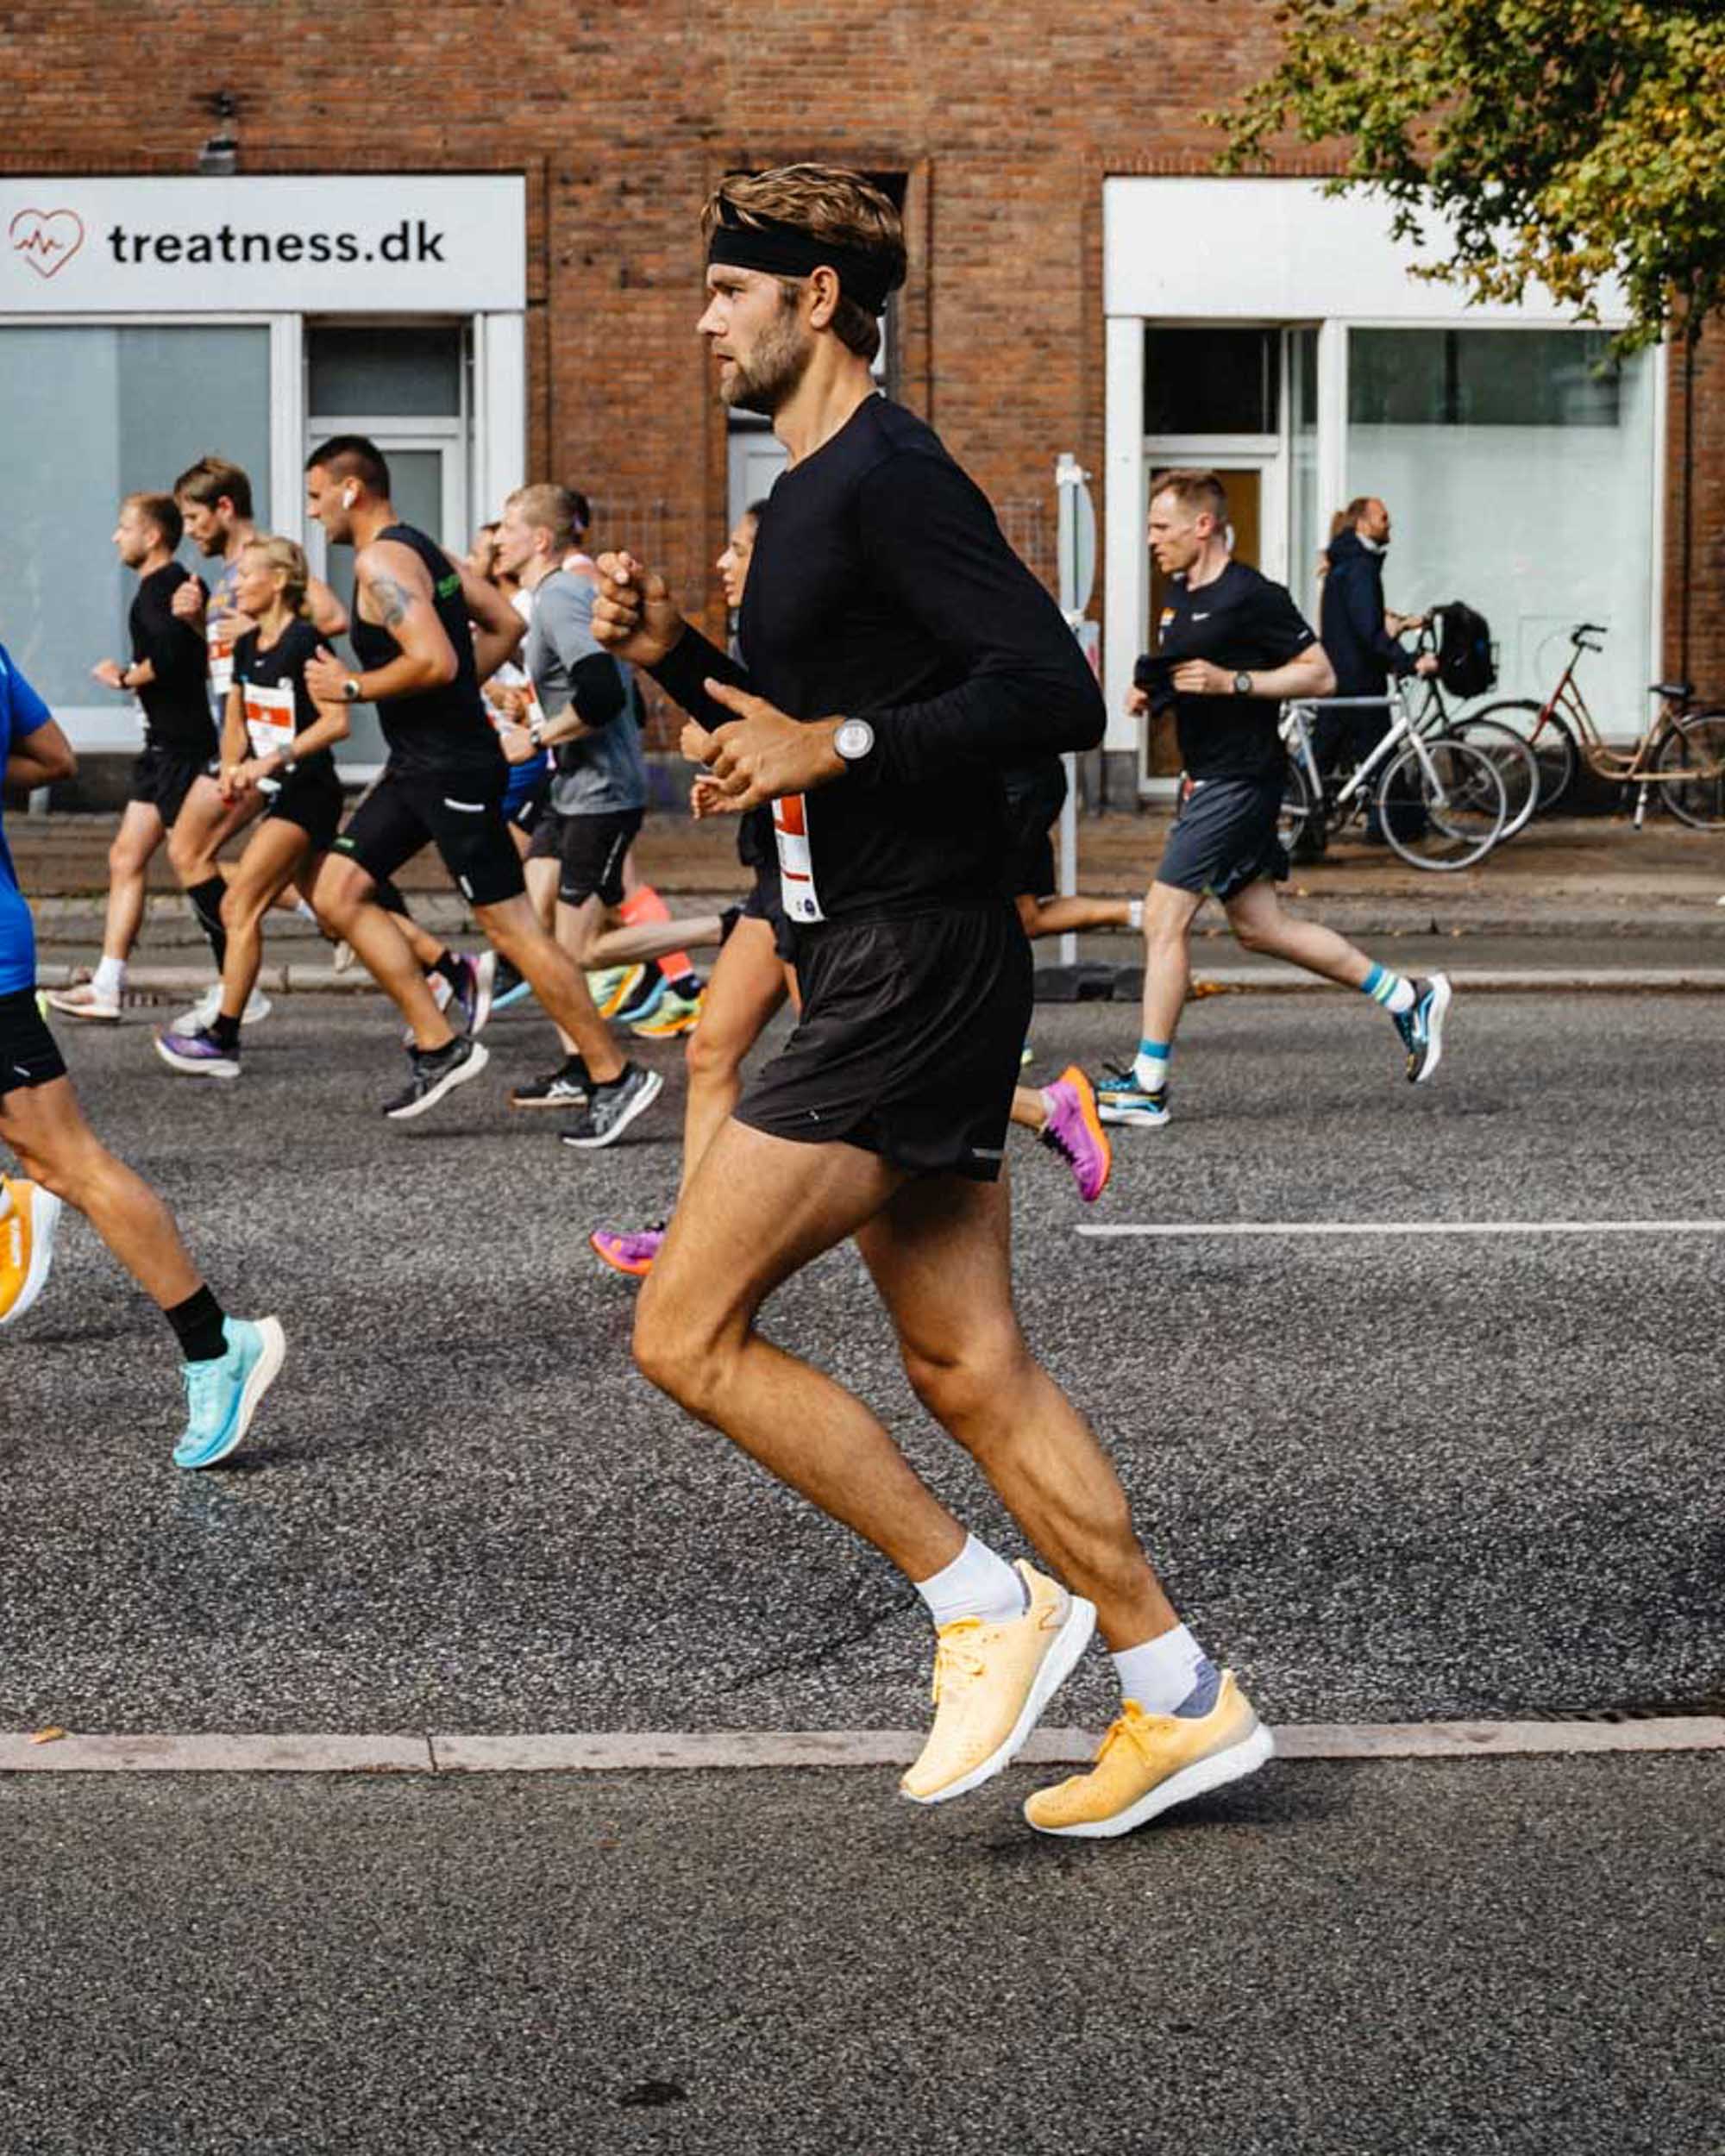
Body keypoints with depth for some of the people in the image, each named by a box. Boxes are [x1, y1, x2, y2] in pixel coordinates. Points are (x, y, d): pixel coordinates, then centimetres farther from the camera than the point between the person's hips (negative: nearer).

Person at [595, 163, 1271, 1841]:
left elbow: (1055, 696, -21)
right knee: (967, 1370, 10)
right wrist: (675, 655, 12)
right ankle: (1180, 1702, 15)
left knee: (686, 1332, -9)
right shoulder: (812, 493, 18)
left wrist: (838, 742, -23)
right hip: (877, 966, 10)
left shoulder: (888, 475, -13)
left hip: (916, 969, -10)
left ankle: (984, 1605, -1)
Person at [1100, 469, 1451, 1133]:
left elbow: (1321, 674, -13)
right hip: (1210, 778, 10)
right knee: (1259, 928, 12)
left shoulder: (1250, 596, -14)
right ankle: (1407, 998, 21)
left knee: (1164, 918, -10)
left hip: (1239, 779, -10)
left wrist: (1232, 681, -21)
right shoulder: (1180, 593, 14)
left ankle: (1148, 1084, -5)